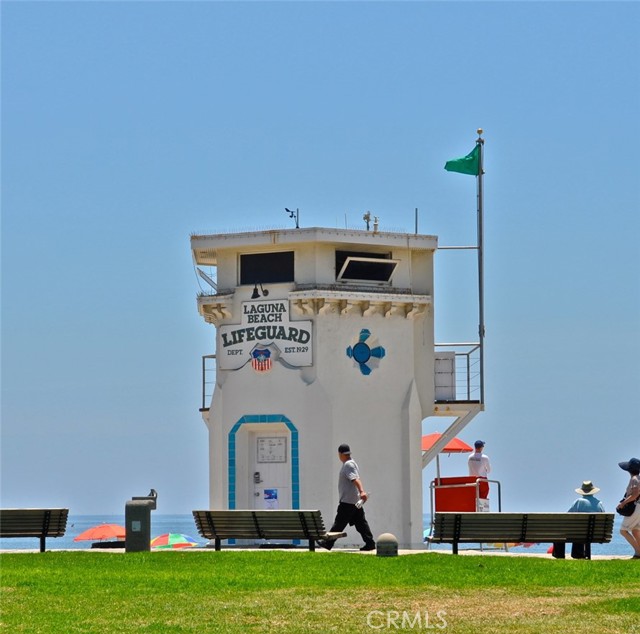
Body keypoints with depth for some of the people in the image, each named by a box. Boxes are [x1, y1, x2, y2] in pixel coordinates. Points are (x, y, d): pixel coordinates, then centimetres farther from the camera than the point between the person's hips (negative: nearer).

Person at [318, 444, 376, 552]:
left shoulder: (348, 465, -14)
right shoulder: (352, 463, 17)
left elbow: (355, 479, -28)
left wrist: (362, 492, -39)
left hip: (347, 501, -10)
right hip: (356, 501, 10)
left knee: (339, 523, -3)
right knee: (361, 522, 7)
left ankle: (328, 543, 3)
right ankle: (370, 543, 3)